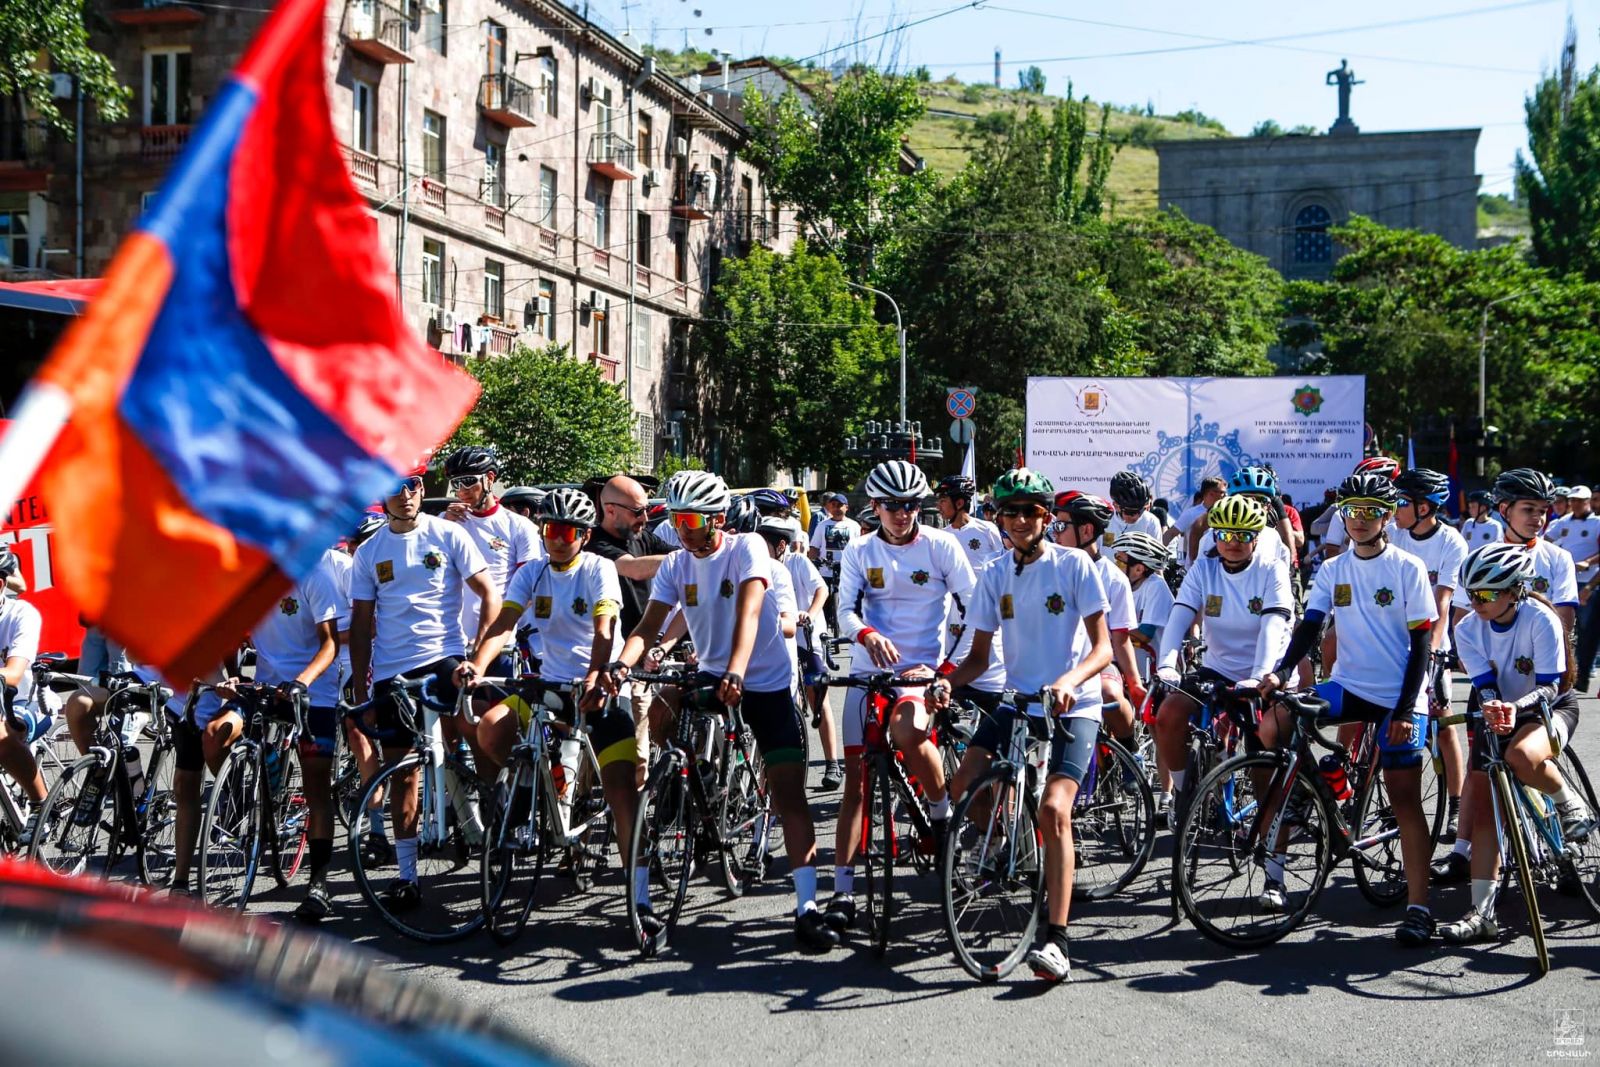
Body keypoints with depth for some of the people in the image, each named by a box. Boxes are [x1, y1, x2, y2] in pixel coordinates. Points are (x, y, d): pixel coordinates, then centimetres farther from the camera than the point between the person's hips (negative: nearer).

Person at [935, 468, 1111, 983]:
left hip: (1072, 707, -4)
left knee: (1054, 809, -22)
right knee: (963, 787, -14)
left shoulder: (1074, 565, -5)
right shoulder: (994, 575, 7)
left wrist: (1068, 681, -29)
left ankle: (1056, 939, -20)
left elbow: (1102, 647, -9)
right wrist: (948, 680, -13)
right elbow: (980, 654, 9)